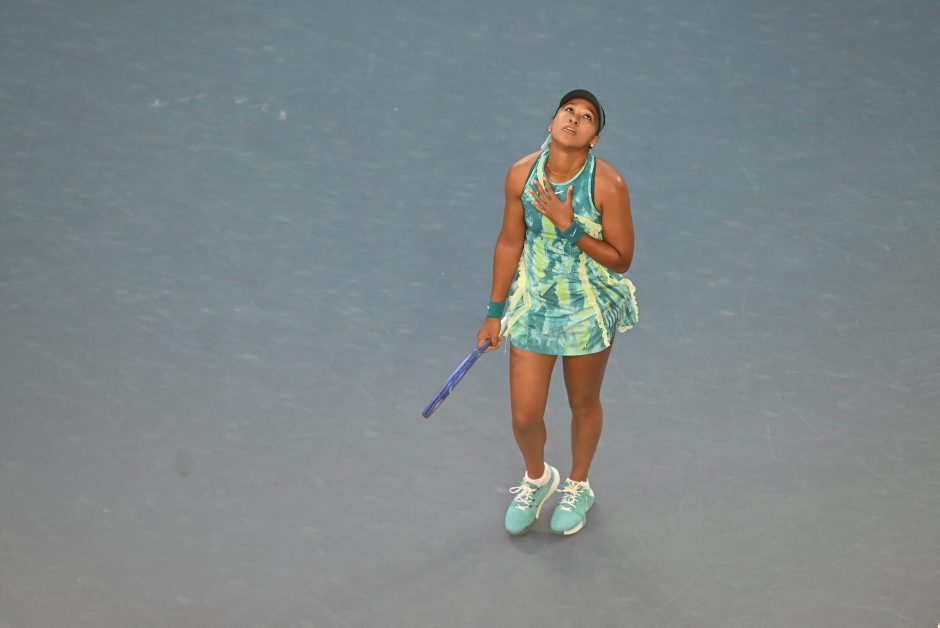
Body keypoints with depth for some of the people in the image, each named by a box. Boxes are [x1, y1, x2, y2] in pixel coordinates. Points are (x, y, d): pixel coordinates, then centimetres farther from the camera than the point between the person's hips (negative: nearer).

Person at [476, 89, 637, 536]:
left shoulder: (608, 185, -19)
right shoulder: (521, 174, -10)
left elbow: (621, 259, -14)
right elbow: (509, 243, 2)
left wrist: (568, 225, -25)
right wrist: (495, 312, 8)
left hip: (590, 311, -2)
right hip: (532, 306, 2)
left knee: (583, 405, 17)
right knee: (524, 416, 4)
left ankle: (577, 487, 45)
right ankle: (537, 478, 38)